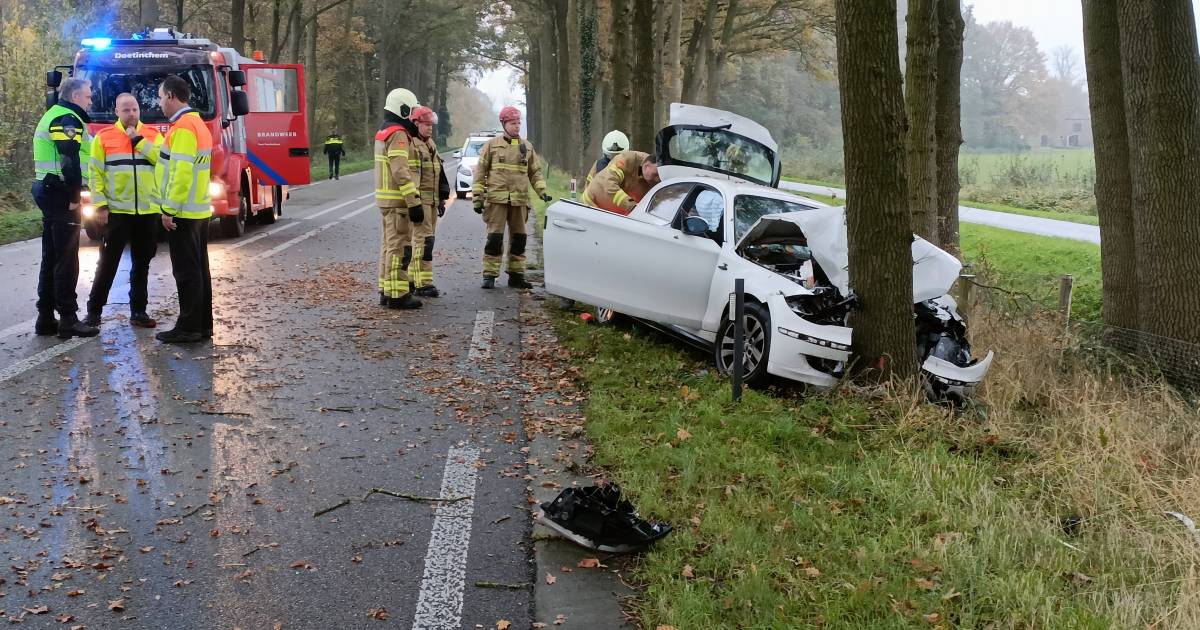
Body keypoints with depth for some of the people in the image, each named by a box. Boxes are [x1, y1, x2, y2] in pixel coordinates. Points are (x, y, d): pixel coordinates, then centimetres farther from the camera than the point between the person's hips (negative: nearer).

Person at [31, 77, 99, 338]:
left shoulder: (54, 116, 21)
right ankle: (68, 319, -4)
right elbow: (69, 161, -22)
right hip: (60, 193, -11)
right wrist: (74, 197, -20)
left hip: (48, 190, 11)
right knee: (66, 259, -7)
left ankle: (46, 318, 16)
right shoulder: (67, 119, -12)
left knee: (51, 257, 12)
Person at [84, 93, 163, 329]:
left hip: (149, 211, 2)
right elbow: (95, 173, 0)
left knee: (142, 265, 10)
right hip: (117, 211, -2)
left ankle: (138, 311, 19)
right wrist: (100, 205, -7)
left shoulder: (154, 135, 7)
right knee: (108, 263, 1)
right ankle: (94, 310, 11)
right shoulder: (103, 137, 1)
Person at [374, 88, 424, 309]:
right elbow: (401, 173, -23)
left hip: (387, 199, 10)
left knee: (389, 245, 15)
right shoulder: (398, 135, -16)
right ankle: (397, 295, -6)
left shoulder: (384, 132, 17)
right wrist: (414, 202, -22)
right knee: (399, 247, -8)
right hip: (398, 201, -10)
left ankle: (386, 291, 21)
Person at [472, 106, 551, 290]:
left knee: (519, 238, 8)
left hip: (520, 200, 4)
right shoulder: (492, 145, 4)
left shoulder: (527, 147, 13)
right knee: (495, 237, -7)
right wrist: (477, 196, -1)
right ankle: (489, 275, -1)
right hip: (497, 199, -4)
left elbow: (535, 172, 18)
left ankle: (516, 275, 18)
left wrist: (542, 192, 4)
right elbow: (480, 172, 4)